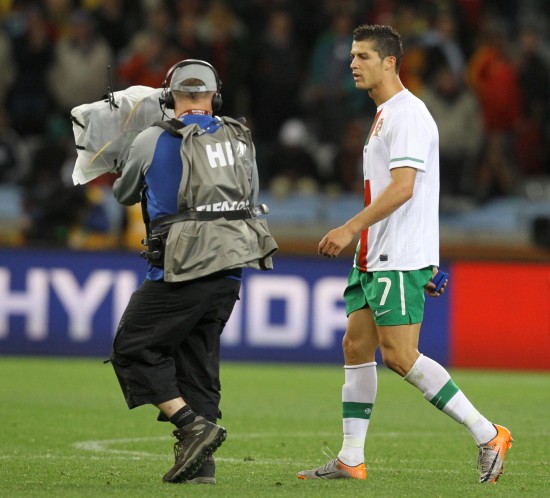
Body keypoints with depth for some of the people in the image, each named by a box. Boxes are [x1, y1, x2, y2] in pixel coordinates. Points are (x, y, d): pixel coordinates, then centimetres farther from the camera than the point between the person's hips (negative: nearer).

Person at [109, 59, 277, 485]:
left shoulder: (154, 141, -3)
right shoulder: (240, 141, 11)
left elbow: (124, 193, 15)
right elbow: (251, 206, 20)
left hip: (182, 271, -6)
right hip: (230, 273, 6)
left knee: (134, 350, 4)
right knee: (197, 361, 13)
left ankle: (193, 424, -11)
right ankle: (201, 464, 9)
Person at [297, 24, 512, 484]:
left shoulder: (408, 114, -14)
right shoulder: (384, 115, 18)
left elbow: (402, 188, -23)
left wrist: (350, 229, -24)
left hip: (401, 258, -10)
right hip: (375, 257, 10)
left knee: (400, 356, -12)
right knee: (356, 347, 6)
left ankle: (488, 435, -6)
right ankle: (351, 460, 7)